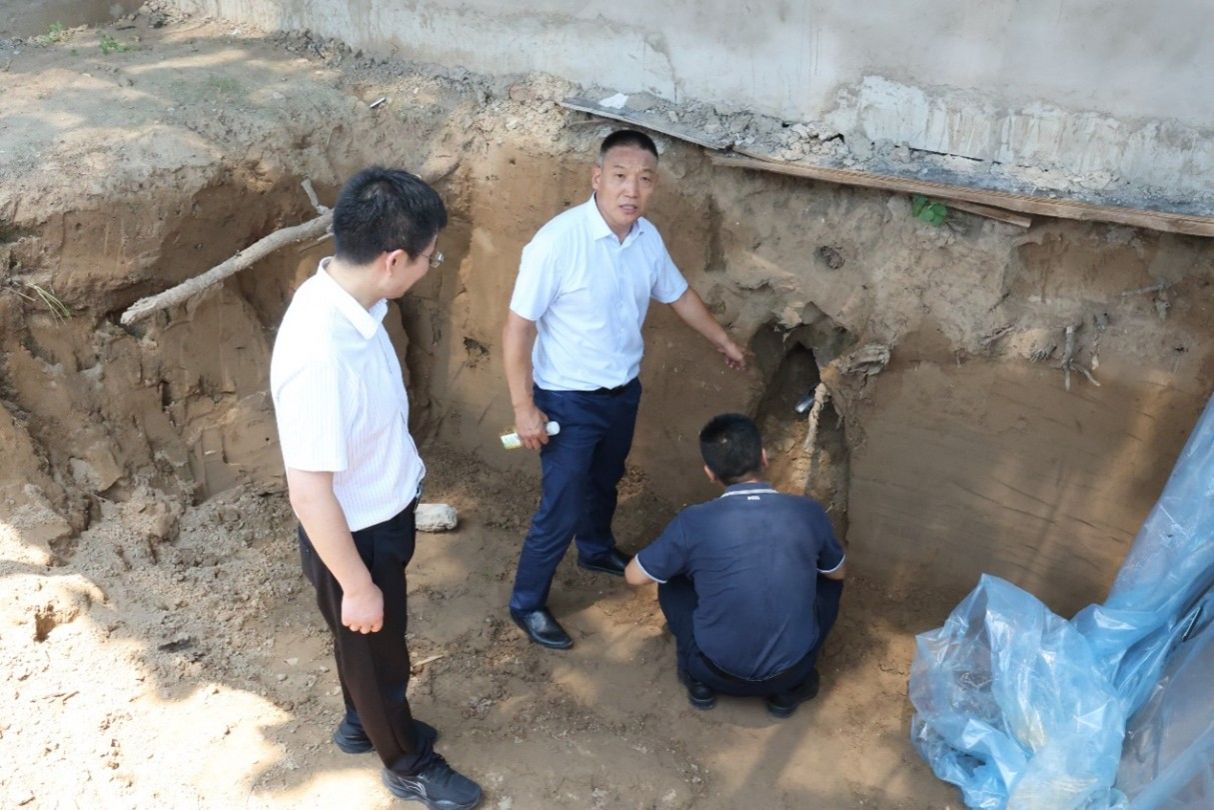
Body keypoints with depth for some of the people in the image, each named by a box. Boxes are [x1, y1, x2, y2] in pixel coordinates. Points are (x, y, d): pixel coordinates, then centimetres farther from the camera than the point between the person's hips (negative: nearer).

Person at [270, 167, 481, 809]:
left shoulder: (344, 298, -8)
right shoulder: (320, 351, -37)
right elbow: (309, 492, -30)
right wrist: (357, 585, -19)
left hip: (382, 515, 8)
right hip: (353, 535, -8)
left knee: (370, 646, 30)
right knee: (375, 651, 18)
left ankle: (361, 724, 56)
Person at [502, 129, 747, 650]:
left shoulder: (648, 238, -5)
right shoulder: (558, 240, -25)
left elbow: (678, 294, 14)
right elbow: (518, 327, -21)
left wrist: (723, 341, 25)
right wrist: (524, 408, -20)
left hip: (623, 391, 7)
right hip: (568, 399, -6)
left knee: (604, 483, 27)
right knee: (562, 507, 1)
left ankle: (597, 551, 55)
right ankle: (527, 604, 23)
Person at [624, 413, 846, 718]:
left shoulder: (693, 522, -14)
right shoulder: (809, 513, -8)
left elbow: (634, 576, 2)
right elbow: (837, 573, 13)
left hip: (718, 672, -1)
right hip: (791, 671, 1)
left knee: (673, 583, 21)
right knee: (828, 583, 26)